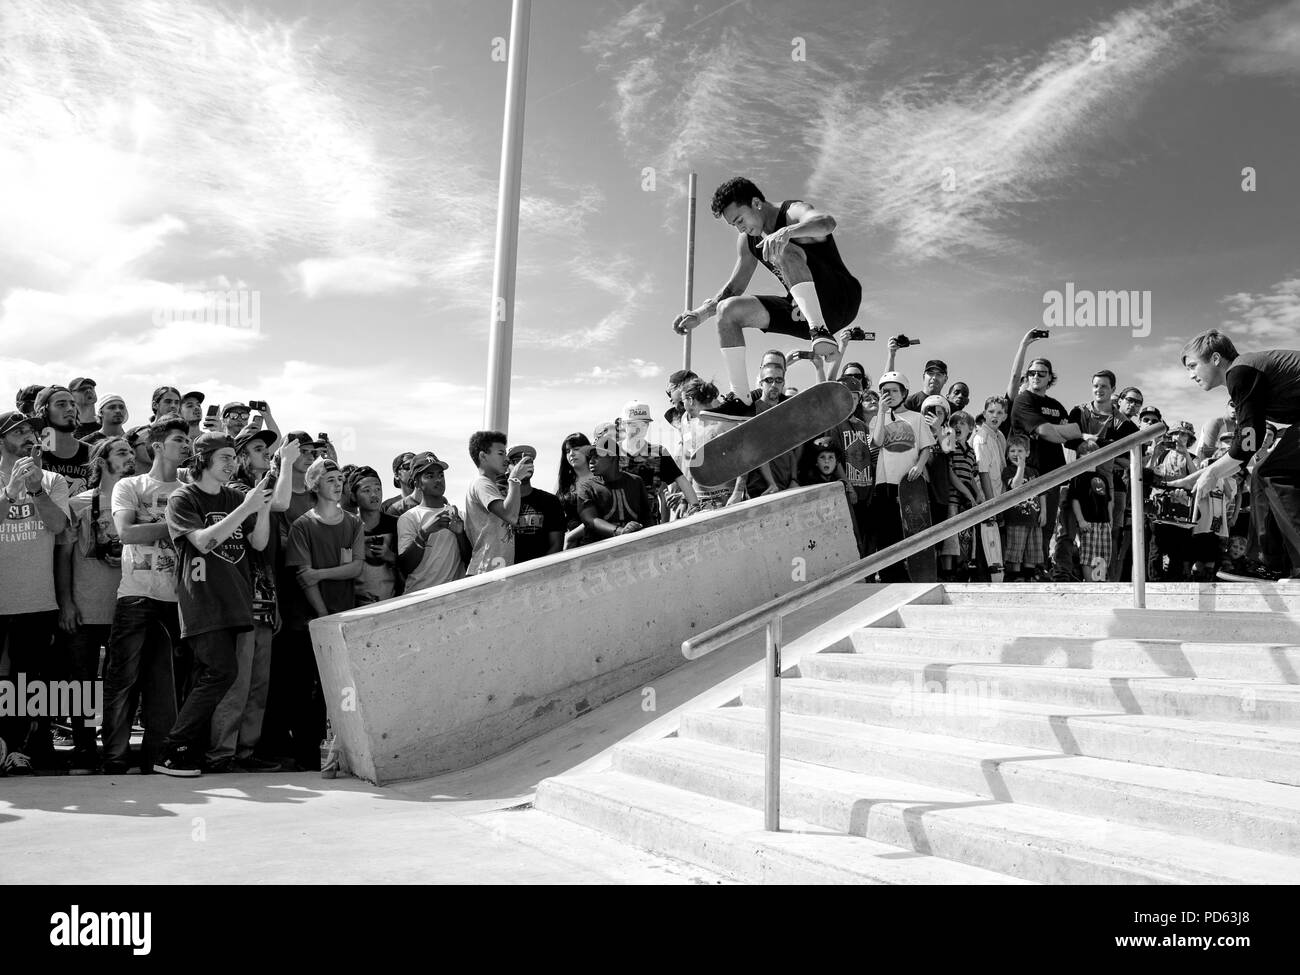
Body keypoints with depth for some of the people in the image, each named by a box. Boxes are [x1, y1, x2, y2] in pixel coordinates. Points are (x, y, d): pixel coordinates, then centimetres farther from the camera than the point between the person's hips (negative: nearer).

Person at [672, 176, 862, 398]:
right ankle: (741, 399, -7)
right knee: (728, 310, -4)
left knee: (784, 251, -30)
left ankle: (820, 332, -42)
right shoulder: (748, 239, 12)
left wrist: (787, 232, -53)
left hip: (840, 299, -8)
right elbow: (734, 288, 16)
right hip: (800, 311, 8)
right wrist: (699, 314, 0)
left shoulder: (793, 212, -10)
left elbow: (827, 222, -34)